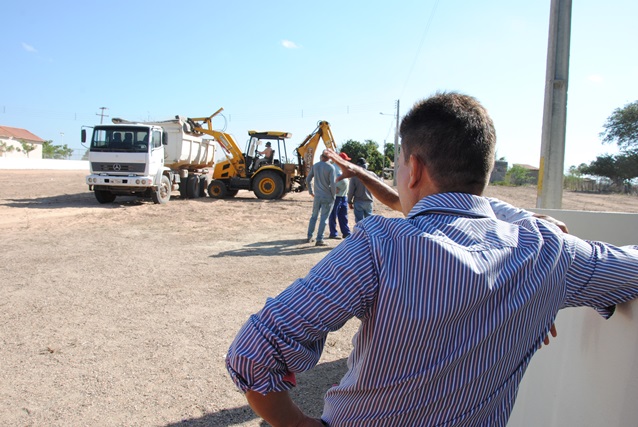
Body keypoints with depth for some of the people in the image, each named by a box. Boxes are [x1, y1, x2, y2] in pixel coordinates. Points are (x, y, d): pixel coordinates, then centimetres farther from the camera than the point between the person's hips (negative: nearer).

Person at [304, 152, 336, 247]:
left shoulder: (315, 166, 4)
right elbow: (333, 183, -17)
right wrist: (333, 195, -3)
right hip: (327, 197, -5)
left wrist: (311, 191, 19)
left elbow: (308, 180, 10)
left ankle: (309, 237, 21)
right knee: (324, 218, 0)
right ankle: (319, 240, 0)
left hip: (317, 196, 5)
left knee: (314, 216, 17)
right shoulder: (330, 168, -13)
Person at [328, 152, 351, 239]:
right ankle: (333, 234, 7)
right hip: (336, 196, -9)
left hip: (343, 196, 9)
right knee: (333, 216, 1)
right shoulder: (333, 167, -11)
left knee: (344, 216, 12)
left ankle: (346, 233, 18)